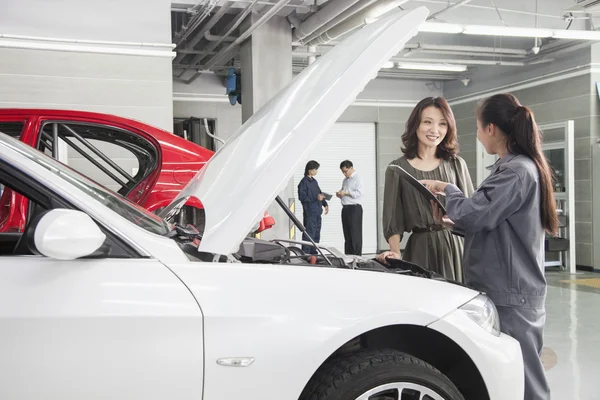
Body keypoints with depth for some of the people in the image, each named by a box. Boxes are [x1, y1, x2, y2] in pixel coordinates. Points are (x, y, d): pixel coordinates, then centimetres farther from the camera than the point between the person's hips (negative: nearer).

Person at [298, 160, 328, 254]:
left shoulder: (314, 181, 17)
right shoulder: (304, 182, -11)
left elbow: (320, 194, 25)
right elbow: (302, 197, -18)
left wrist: (325, 204, 13)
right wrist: (316, 197, -24)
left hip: (317, 212, 9)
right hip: (309, 212, -9)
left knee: (316, 234, 14)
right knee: (309, 233, -10)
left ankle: (313, 252, 23)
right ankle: (305, 253, -6)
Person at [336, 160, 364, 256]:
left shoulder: (357, 178, -5)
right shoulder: (345, 180, 21)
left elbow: (359, 193, -17)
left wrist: (346, 193, -17)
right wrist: (339, 194, 5)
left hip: (355, 208, -8)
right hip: (345, 208, 8)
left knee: (355, 234, -7)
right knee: (347, 234, 9)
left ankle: (357, 256, -6)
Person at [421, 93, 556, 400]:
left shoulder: (517, 171, -17)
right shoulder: (515, 167, 15)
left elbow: (473, 213, -23)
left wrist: (446, 189, -5)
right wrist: (452, 223, 7)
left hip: (511, 294, -10)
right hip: (504, 288, 10)